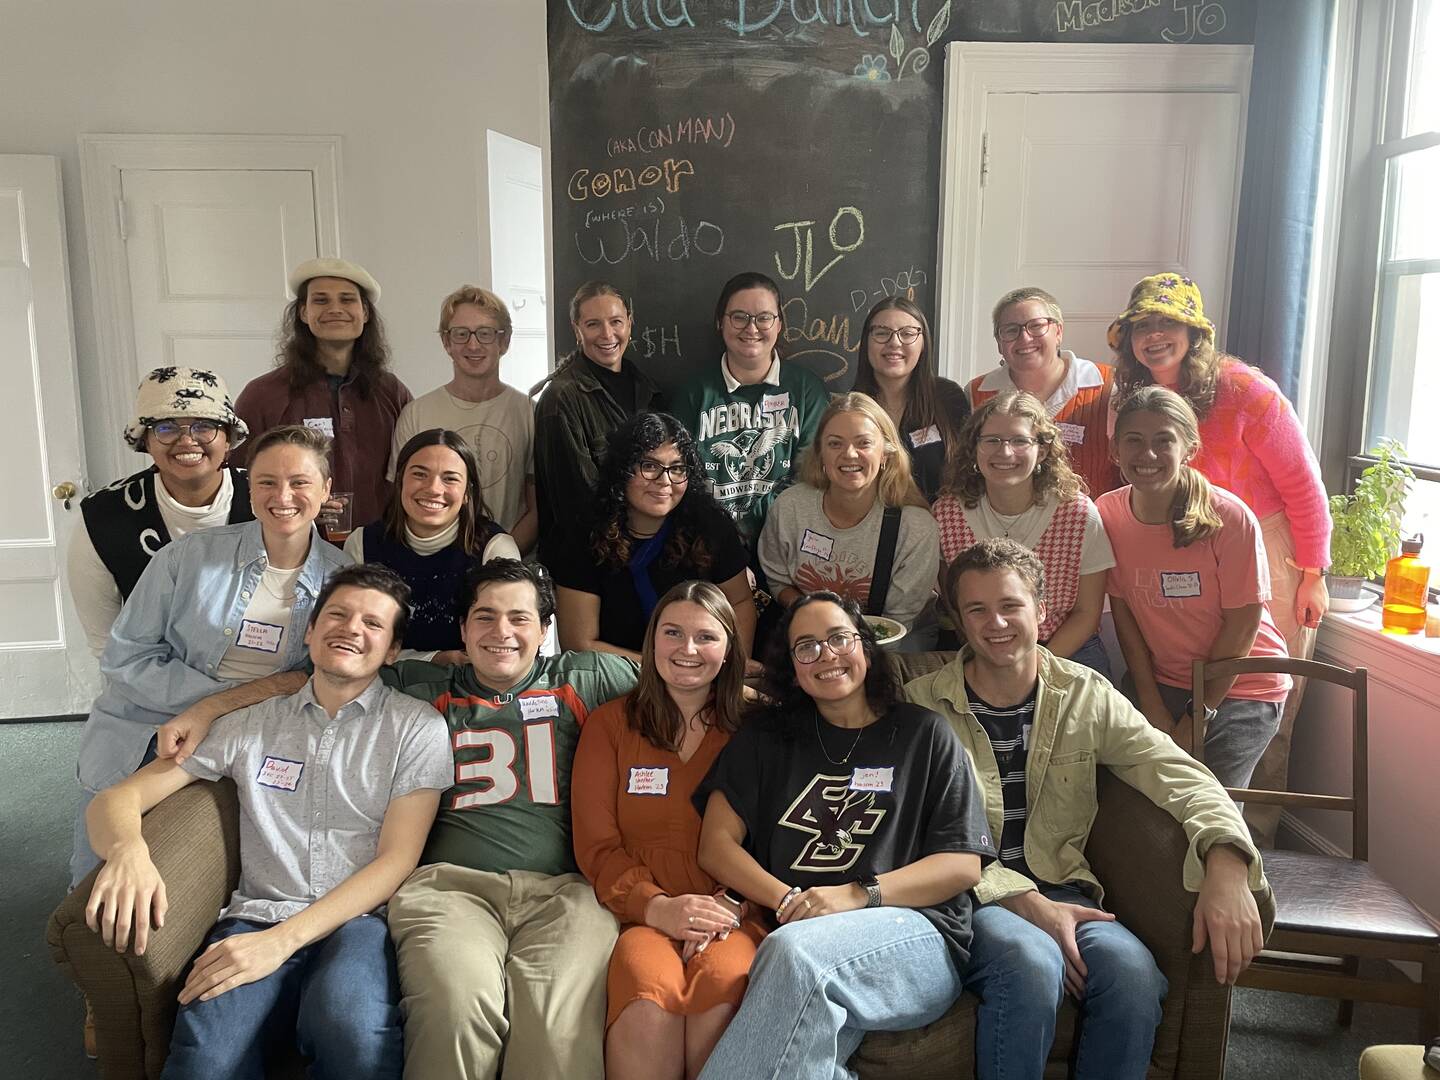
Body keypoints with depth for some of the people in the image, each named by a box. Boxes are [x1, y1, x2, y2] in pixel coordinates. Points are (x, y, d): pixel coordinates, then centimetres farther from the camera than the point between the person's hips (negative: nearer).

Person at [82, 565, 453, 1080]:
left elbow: (397, 859, -2)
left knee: (352, 1032, -36)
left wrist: (283, 940, -14)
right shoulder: (251, 724, 16)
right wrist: (128, 849, -12)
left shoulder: (417, 727, 7)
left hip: (359, 919, -1)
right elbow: (117, 799, 14)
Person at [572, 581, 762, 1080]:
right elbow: (596, 846, 6)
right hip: (641, 913, 0)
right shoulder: (610, 724, 13)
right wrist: (655, 906, -12)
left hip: (730, 912, 0)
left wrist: (731, 905, -12)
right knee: (648, 982, -34)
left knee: (724, 979, -33)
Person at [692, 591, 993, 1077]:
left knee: (797, 952, -34)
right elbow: (716, 846, 10)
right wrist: (789, 900, -9)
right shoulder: (766, 737, 18)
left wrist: (855, 896, -10)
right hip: (794, 933, 1)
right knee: (806, 1017, -37)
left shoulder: (923, 734, 13)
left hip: (916, 934, 0)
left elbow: (964, 864, 5)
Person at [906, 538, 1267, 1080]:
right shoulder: (922, 705, -3)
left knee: (1131, 969, -29)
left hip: (1060, 889, 3)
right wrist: (1028, 904, -19)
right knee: (1031, 961, -35)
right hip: (966, 895, -3)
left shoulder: (1086, 695, 7)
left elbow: (1181, 775, -4)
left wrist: (1227, 863, -24)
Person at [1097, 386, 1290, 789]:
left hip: (1238, 688, -3)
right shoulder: (1108, 513, -8)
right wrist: (1152, 707, -5)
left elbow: (1243, 623, -13)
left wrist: (1199, 715, -10)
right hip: (1156, 681, 3)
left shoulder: (1230, 518, -19)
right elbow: (1123, 612, -2)